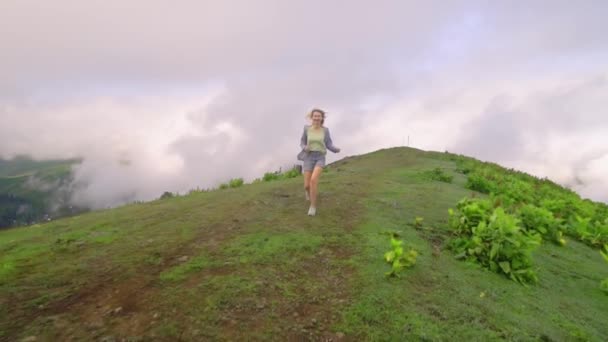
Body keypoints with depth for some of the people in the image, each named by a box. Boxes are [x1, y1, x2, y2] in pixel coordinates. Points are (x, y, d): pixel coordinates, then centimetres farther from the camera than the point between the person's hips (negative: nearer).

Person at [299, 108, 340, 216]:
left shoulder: (325, 130, 4)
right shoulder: (307, 128, 4)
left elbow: (329, 145, 6)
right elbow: (302, 142, 14)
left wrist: (336, 150, -16)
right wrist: (305, 148, -11)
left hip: (320, 158, -1)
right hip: (309, 158, 1)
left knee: (314, 180, -28)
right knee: (307, 186, -5)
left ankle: (313, 206, -13)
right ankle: (308, 190, 36)